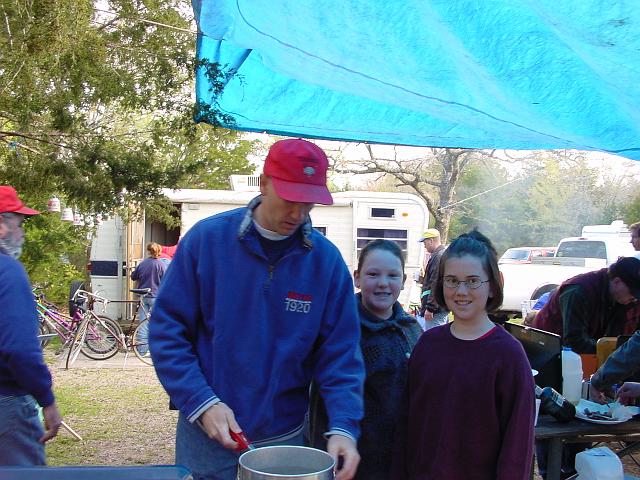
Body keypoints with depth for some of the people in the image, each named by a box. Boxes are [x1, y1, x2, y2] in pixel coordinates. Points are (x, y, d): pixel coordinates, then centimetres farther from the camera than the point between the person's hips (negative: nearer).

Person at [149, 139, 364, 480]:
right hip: (208, 434, -1)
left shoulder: (327, 260, -6)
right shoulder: (207, 238, -10)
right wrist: (201, 402, -16)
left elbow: (340, 353, -6)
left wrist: (343, 426, -19)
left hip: (284, 439, 2)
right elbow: (167, 328, -7)